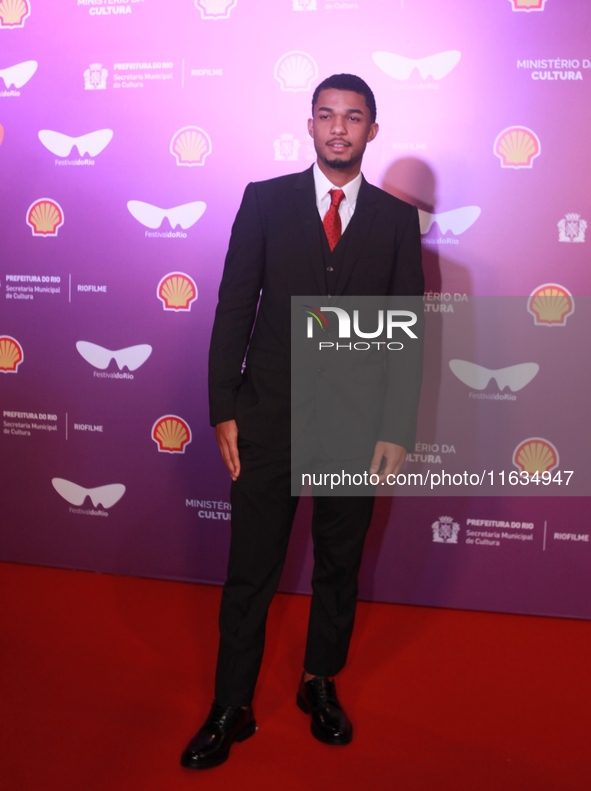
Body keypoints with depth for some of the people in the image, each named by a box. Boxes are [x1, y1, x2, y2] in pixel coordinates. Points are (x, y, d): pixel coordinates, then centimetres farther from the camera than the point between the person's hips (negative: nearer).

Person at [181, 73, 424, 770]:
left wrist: (396, 428, -2)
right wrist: (224, 410, -4)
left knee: (340, 565, 15)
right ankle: (232, 708, 24)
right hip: (270, 418, -1)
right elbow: (234, 308, 0)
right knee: (249, 570, 6)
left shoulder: (397, 219, 4)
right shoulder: (265, 201, 1)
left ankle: (320, 684, 37)